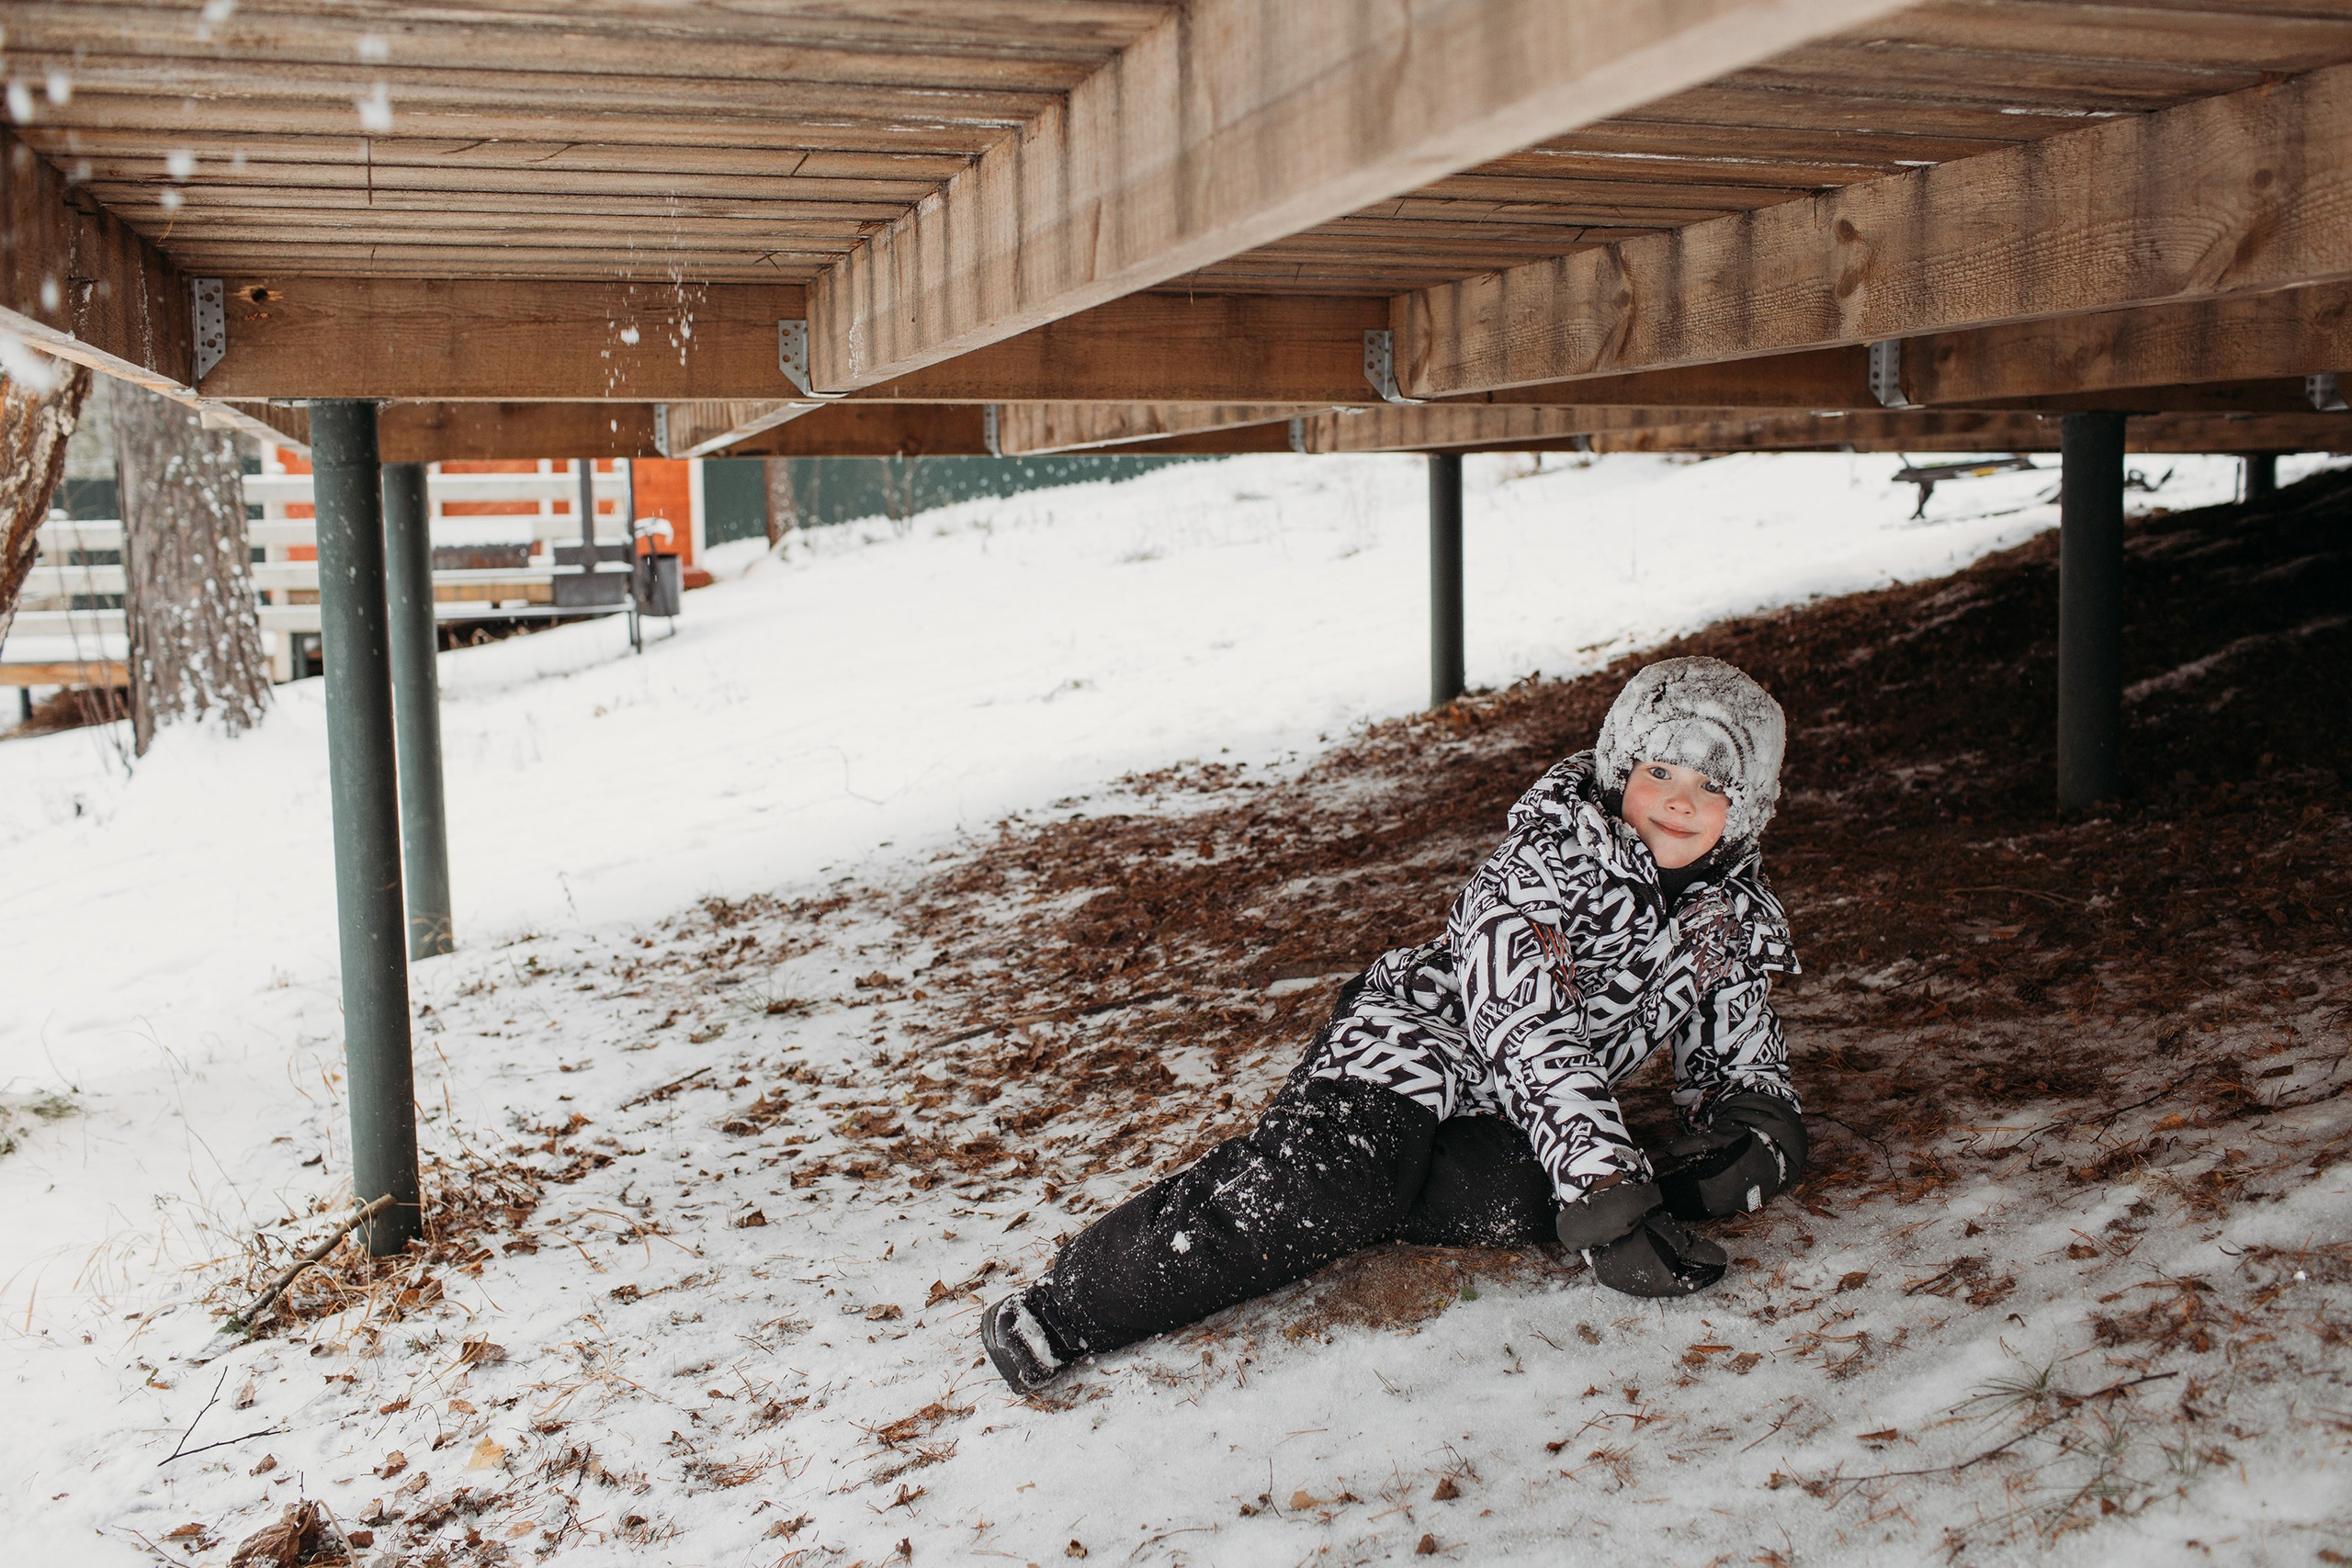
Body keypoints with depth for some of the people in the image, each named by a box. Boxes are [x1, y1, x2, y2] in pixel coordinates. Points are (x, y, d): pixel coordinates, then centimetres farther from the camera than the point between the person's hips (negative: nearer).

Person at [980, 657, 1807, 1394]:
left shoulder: (1730, 913, 2)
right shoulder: (1545, 856, -17)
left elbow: (1743, 1060, 12)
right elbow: (1527, 1038, -25)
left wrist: (1754, 1129, -13)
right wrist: (1612, 1197, -34)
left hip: (1514, 1120, 5)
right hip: (1415, 1034, -5)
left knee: (1524, 1198, -32)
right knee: (1326, 1182, -33)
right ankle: (1066, 1307, -30)